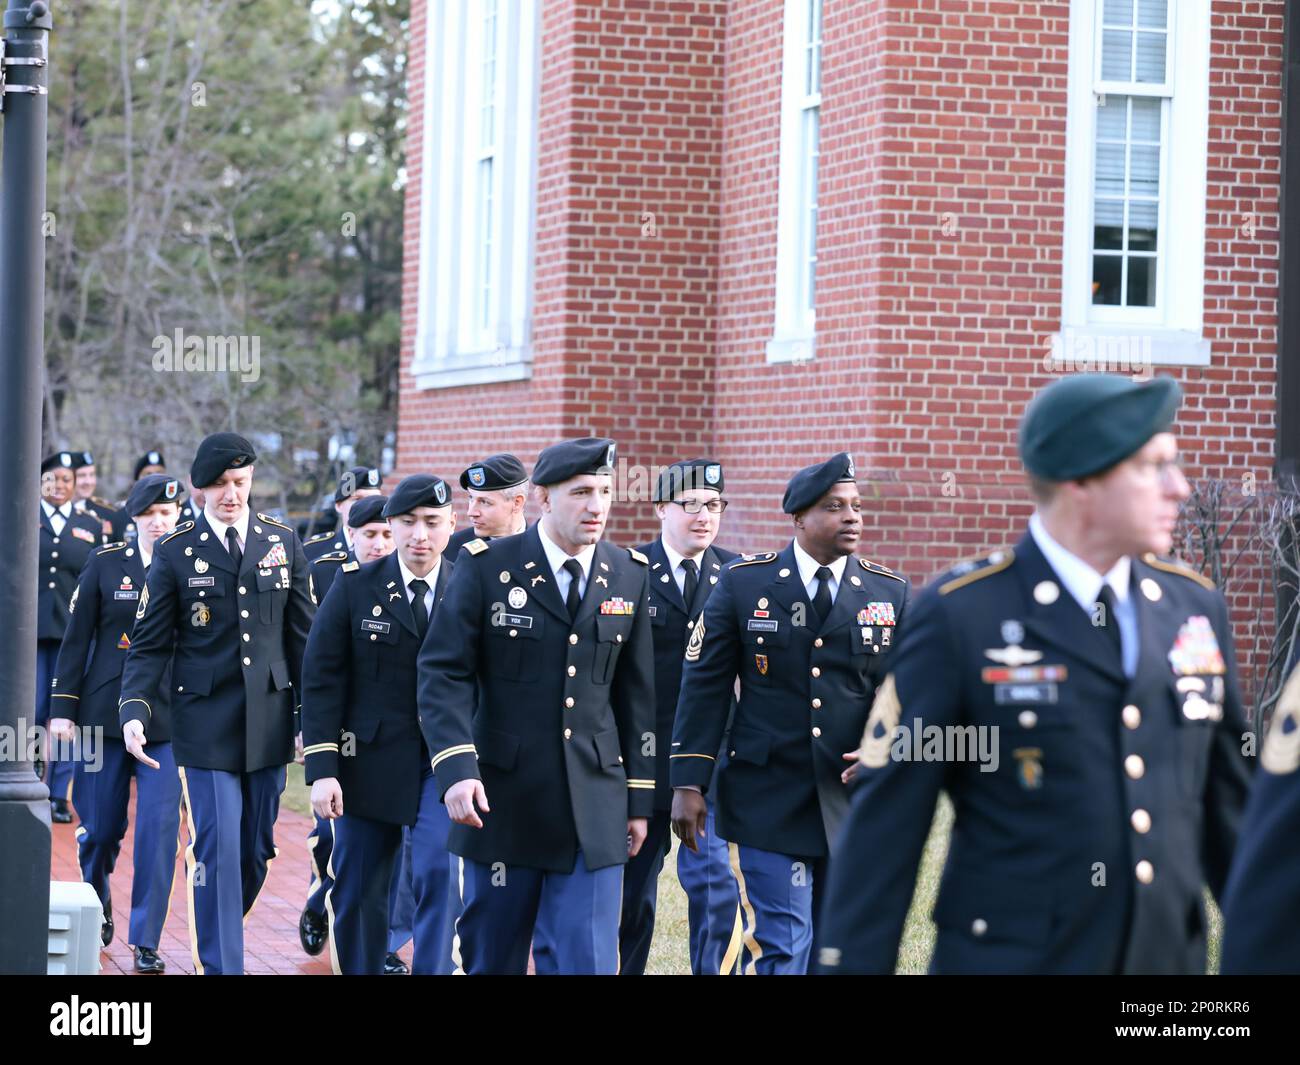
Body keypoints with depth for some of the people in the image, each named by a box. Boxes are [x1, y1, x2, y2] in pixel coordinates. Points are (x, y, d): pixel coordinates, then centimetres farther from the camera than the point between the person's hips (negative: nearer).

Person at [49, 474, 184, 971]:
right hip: (105, 716, 1)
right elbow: (76, 640, 4)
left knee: (159, 829, -7)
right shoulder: (106, 565, 2)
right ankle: (96, 908, 38)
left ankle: (146, 941, 0)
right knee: (100, 827, 10)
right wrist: (63, 708, -1)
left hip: (168, 722, -1)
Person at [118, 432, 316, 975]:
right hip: (206, 724, -3)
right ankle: (221, 964, -3)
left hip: (268, 722, 3)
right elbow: (149, 644, 0)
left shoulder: (284, 543, 7)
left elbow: (304, 638, 10)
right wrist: (134, 711, -14)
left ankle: (216, 933, 31)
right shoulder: (175, 552, 0)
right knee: (218, 848, -9)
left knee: (255, 851, 9)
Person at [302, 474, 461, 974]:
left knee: (438, 872, -19)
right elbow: (322, 680, -3)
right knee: (358, 893, 8)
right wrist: (322, 768, -10)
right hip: (371, 761, 1)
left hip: (445, 763, -1)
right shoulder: (355, 585, -1)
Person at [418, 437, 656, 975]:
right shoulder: (486, 567, -5)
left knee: (587, 958, -4)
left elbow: (636, 693, 10)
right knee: (492, 956, 10)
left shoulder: (629, 576, 6)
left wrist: (639, 798, 10)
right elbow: (444, 673, -9)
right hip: (504, 799, -2)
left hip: (594, 807, 2)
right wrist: (456, 769, -22)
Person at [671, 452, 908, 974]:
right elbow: (705, 685, 1)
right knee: (780, 952, -8)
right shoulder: (744, 583, 0)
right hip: (770, 804, -3)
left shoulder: (889, 592, 6)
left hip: (855, 805, 3)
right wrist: (688, 781, -4)